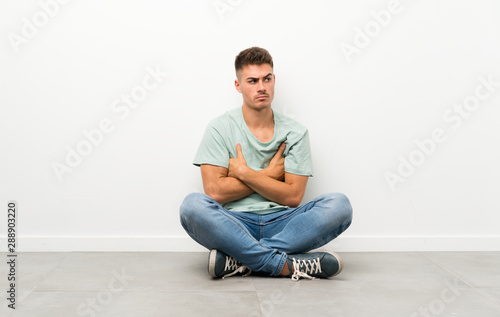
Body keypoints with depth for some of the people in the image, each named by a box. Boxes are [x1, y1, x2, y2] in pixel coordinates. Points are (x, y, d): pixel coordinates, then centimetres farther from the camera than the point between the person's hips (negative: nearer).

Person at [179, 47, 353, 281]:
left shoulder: (295, 133, 7)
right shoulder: (220, 128, 3)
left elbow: (293, 197, -2)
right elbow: (214, 191, -8)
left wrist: (244, 172, -6)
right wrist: (269, 174, -4)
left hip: (280, 224, 2)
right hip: (234, 224, -1)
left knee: (339, 205, -24)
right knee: (193, 205, -32)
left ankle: (237, 259, -29)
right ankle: (289, 265, -32)